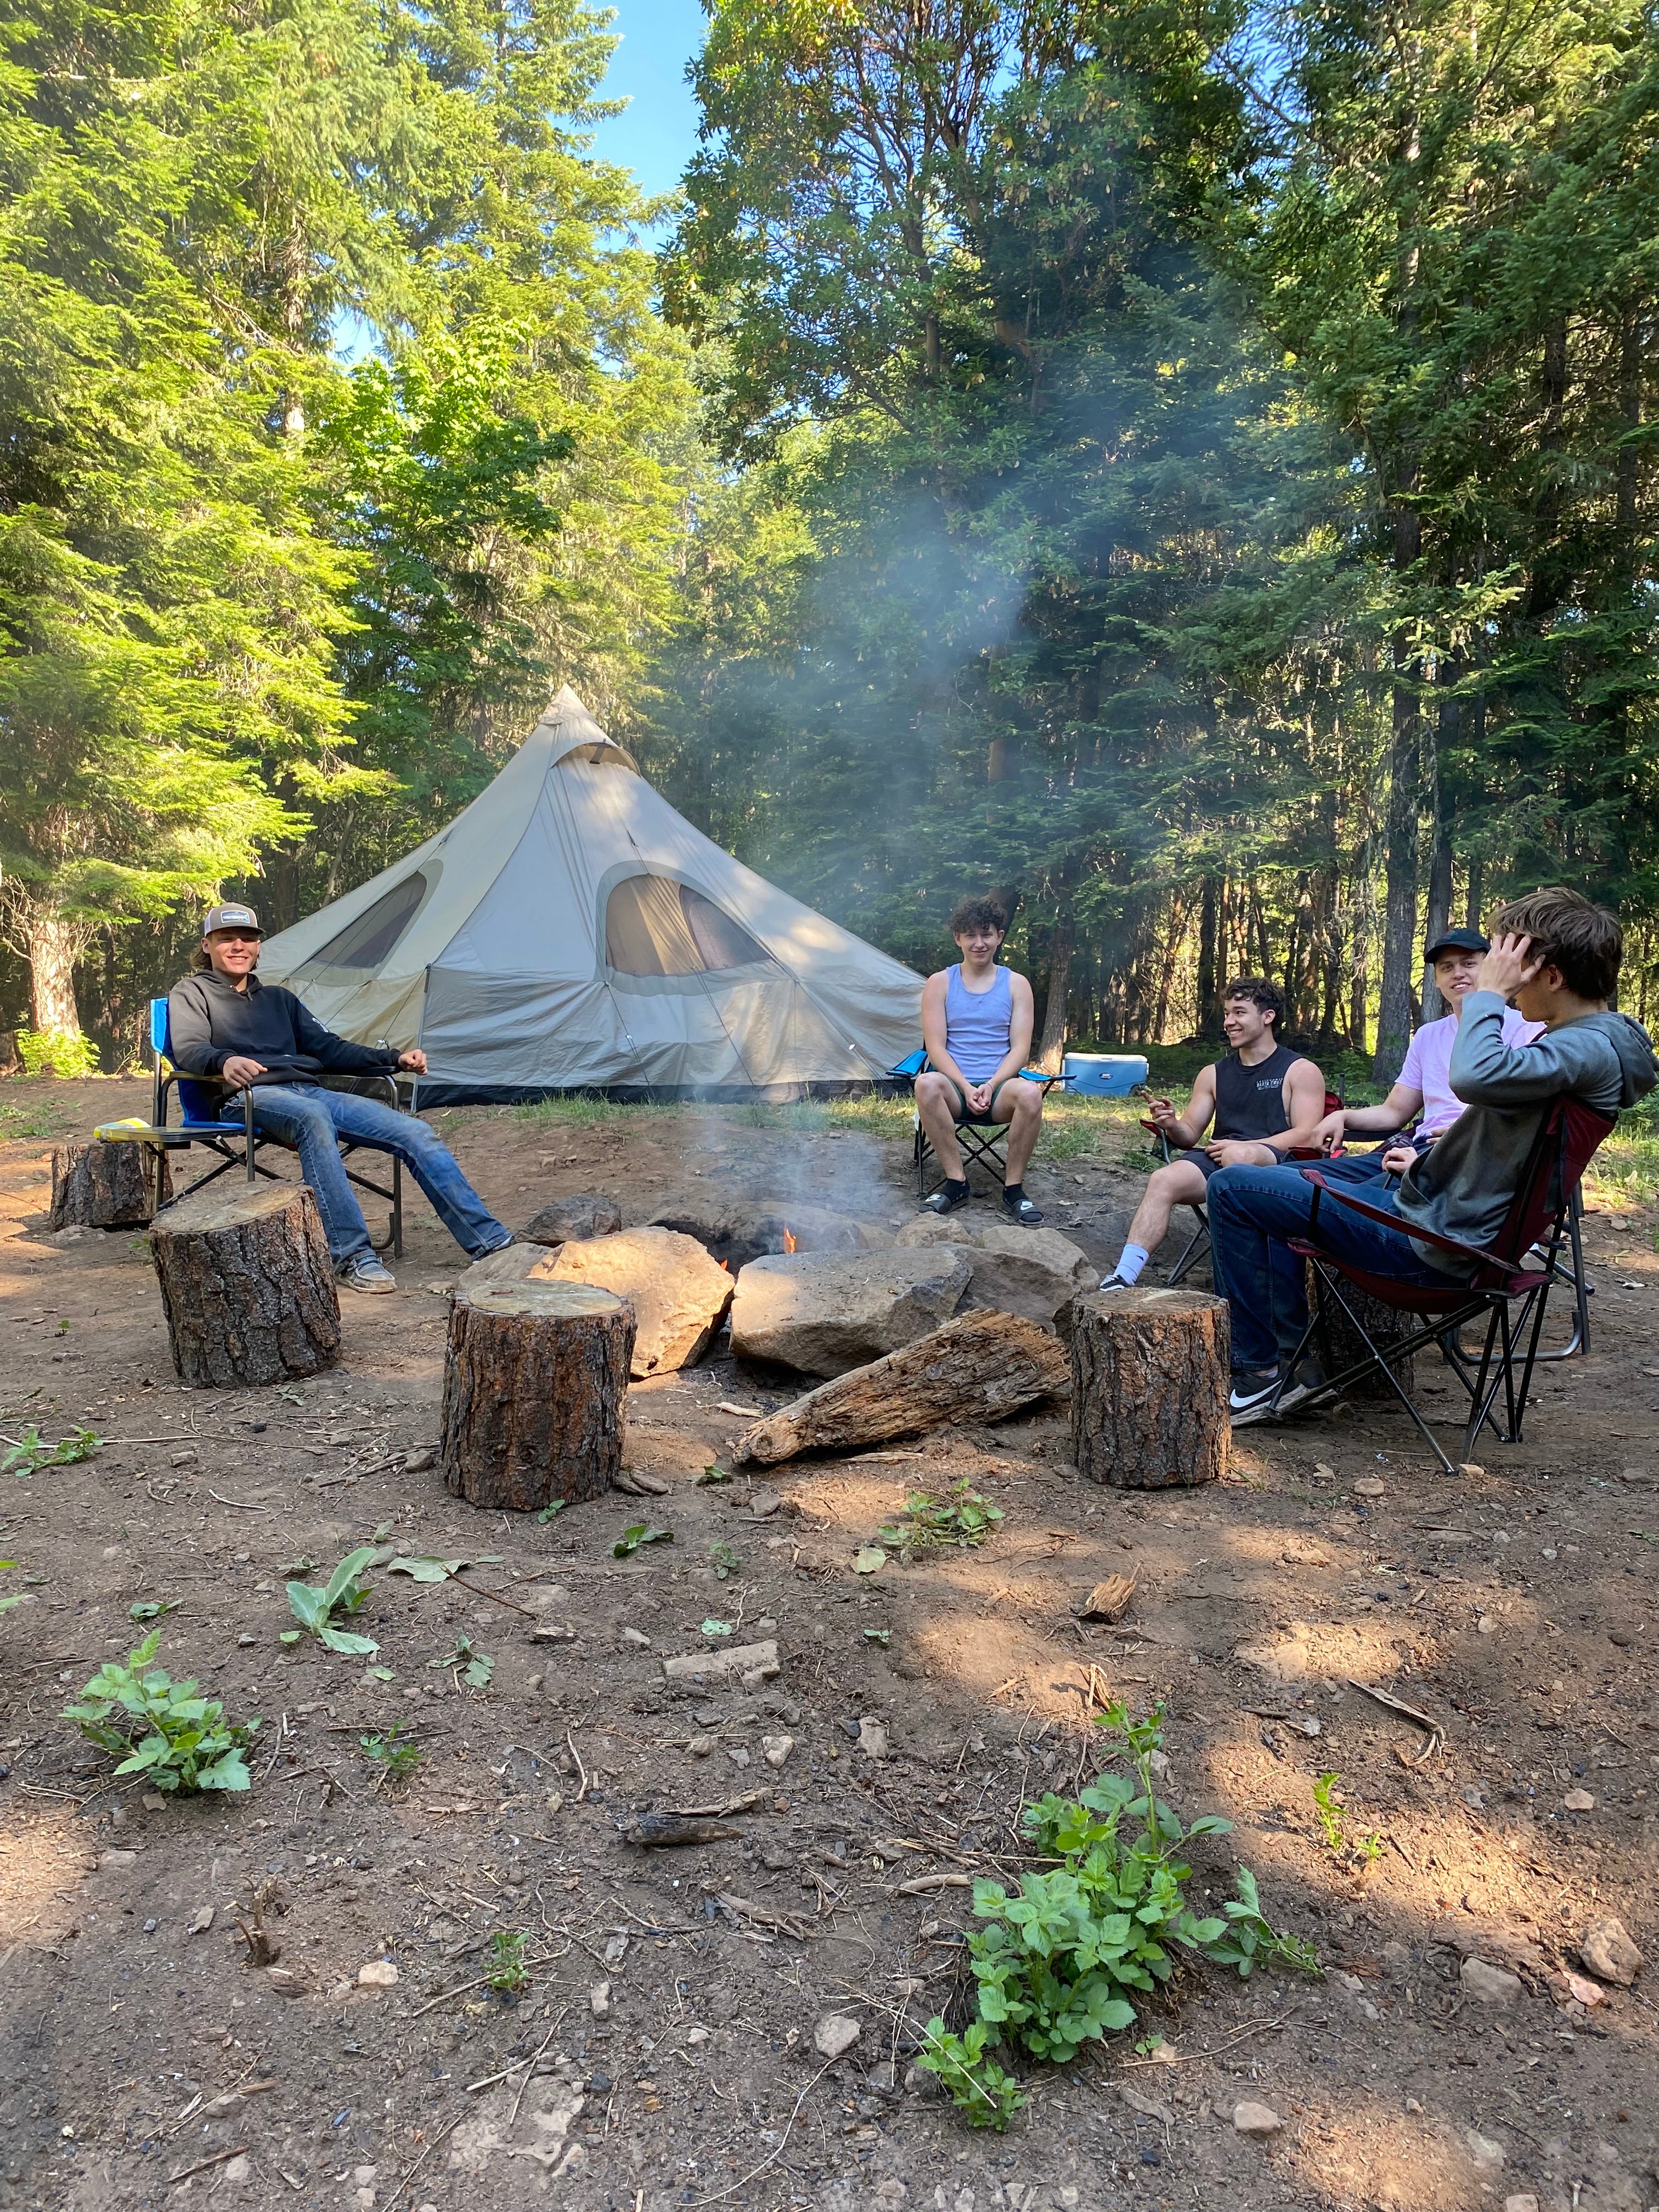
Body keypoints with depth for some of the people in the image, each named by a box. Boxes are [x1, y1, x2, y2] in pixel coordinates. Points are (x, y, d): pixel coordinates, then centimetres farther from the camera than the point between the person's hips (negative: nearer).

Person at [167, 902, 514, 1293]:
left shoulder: (278, 998, 31)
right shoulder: (191, 994, 15)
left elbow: (327, 1048, 27)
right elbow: (188, 1049, -4)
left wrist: (394, 1058, 13)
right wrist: (225, 1061, -29)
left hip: (311, 1091, 5)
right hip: (254, 1096, -5)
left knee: (413, 1131, -15)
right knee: (313, 1118, -41)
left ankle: (491, 1243, -20)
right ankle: (351, 1255, -44)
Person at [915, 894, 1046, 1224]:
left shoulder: (1016, 984, 9)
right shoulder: (939, 983, 8)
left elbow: (1020, 1048, 1)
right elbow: (936, 1047, -1)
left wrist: (991, 1085, -16)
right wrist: (967, 1088, -17)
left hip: (999, 1088, 0)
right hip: (955, 1087, 0)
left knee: (1030, 1093, -35)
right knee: (926, 1084, -35)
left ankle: (1013, 1188, -19)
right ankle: (956, 1182, -24)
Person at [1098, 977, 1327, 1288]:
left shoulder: (1300, 1071, 8)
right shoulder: (1213, 1074, 22)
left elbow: (1307, 1136, -4)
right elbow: (1190, 1136, 21)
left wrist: (1242, 1147, -14)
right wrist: (1173, 1126, -4)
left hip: (1276, 1163, -4)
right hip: (1217, 1160, 4)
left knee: (1238, 1157, -39)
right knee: (1163, 1180, -26)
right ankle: (1124, 1276, -36)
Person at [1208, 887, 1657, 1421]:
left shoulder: (1590, 1050, -23)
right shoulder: (1591, 1040, 10)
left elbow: (1476, 1076, -44)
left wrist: (1488, 994, -27)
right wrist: (1430, 1155, 13)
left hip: (1429, 1240, -11)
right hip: (1445, 1219, 11)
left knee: (1233, 1189, -10)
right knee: (1282, 1182, 26)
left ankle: (1258, 1373, -1)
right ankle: (1292, 1361, 21)